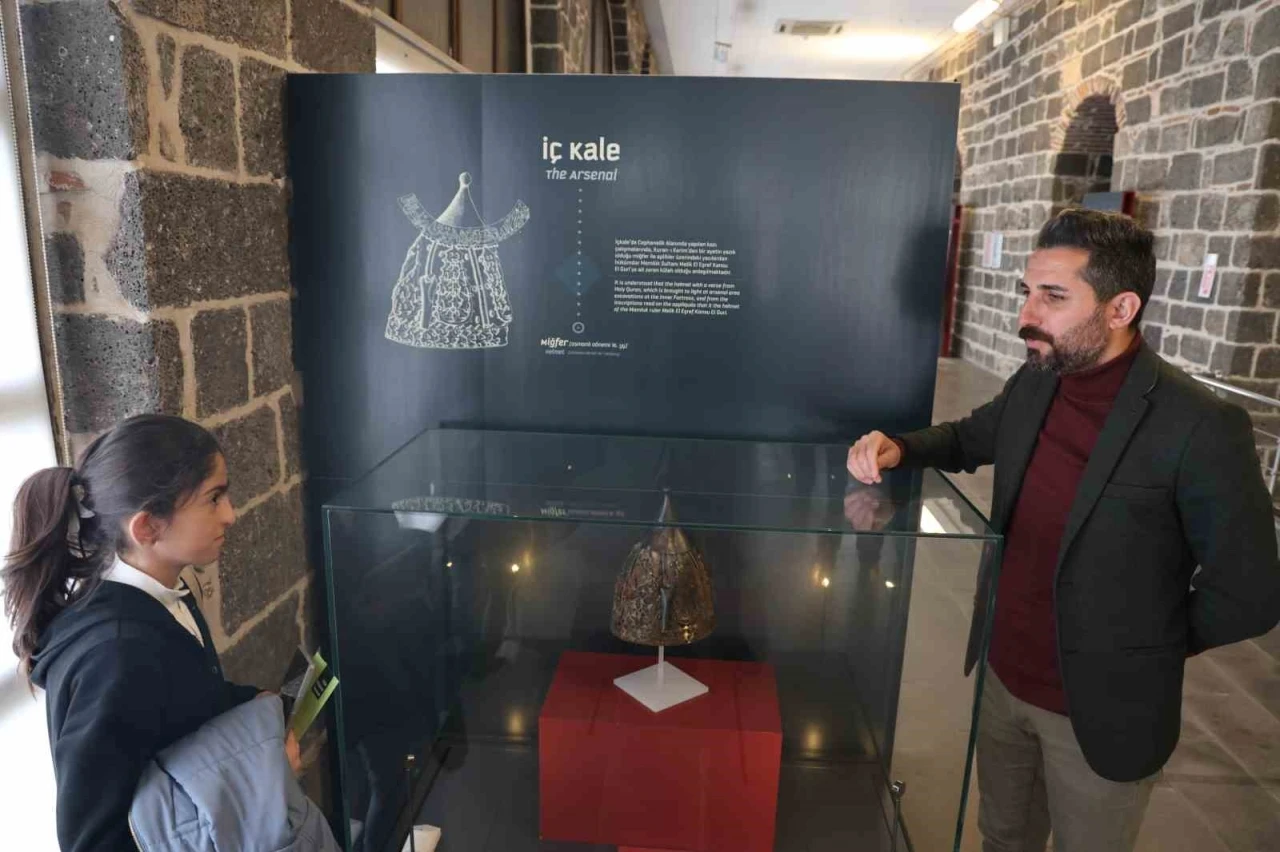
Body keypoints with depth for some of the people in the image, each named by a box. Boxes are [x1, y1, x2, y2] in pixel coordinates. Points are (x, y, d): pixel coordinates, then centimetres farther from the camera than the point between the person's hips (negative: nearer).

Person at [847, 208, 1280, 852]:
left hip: (1101, 707, -5)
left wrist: (1137, 653, -4)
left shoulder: (1200, 429, -23)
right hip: (1002, 677, 6)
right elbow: (968, 438, 15)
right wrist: (897, 448, -6)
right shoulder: (1033, 385, -5)